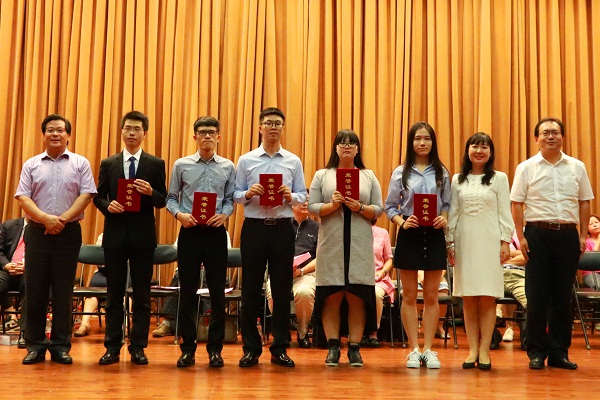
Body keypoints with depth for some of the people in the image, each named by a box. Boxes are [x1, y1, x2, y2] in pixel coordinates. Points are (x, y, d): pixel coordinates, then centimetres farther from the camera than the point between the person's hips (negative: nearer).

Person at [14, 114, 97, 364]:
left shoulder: (80, 163, 6)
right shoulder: (31, 165, 10)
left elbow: (86, 195, -3)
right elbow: (23, 198, 1)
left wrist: (63, 219, -14)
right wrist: (45, 218, -15)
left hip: (68, 232, -1)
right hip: (37, 232, 1)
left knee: (63, 292, 3)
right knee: (35, 290, 3)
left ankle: (61, 346, 11)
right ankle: (35, 346, 12)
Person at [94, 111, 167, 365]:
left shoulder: (156, 164, 4)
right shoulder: (108, 164, 9)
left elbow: (162, 201, 2)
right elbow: (98, 197, 8)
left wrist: (151, 192, -19)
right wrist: (108, 205, -13)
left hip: (143, 235, -1)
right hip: (115, 233, 1)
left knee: (142, 294, 4)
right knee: (114, 293, 7)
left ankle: (138, 347, 12)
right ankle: (112, 347, 14)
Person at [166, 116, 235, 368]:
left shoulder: (228, 167, 7)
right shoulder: (181, 165, 6)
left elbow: (230, 199, 7)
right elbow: (171, 198, 7)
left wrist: (224, 215, -13)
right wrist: (179, 214, -12)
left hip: (216, 233, 0)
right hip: (190, 232, 0)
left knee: (218, 292, 2)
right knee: (187, 291, 3)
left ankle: (215, 349, 12)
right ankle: (188, 348, 12)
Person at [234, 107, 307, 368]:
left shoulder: (293, 162, 8)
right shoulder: (246, 160, 6)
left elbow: (302, 196, 6)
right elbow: (235, 195, 4)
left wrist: (290, 196, -15)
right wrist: (248, 193, -16)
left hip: (283, 227, 1)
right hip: (254, 227, -1)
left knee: (282, 289, 5)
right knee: (251, 289, 3)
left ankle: (280, 348, 16)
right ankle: (251, 348, 13)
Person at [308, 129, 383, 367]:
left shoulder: (369, 176, 13)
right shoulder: (322, 175, 11)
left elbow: (378, 209, 7)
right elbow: (312, 208, 3)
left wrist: (360, 208, -11)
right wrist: (332, 205, -13)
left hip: (360, 245, 1)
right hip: (331, 243, 0)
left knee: (357, 296, -1)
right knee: (331, 296, -1)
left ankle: (354, 347, 6)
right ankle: (333, 347, 6)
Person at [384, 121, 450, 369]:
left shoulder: (442, 173, 7)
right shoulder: (400, 173, 3)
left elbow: (447, 204, 9)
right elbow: (390, 206, 4)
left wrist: (444, 218, -11)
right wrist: (402, 222, -13)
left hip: (434, 235, 1)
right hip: (409, 235, -1)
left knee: (431, 296, 5)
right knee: (409, 295, 3)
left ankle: (428, 349, 13)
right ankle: (414, 350, 11)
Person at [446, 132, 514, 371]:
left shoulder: (499, 179, 6)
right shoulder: (457, 180, 11)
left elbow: (505, 212, 3)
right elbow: (453, 213, 10)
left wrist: (505, 242, -4)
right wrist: (449, 242, 5)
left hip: (489, 241, -2)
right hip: (464, 241, 2)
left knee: (487, 297, -2)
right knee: (468, 298, 3)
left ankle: (484, 350, 4)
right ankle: (472, 349, 9)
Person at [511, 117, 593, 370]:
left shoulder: (577, 167, 9)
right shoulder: (527, 168, 3)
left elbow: (584, 202, 12)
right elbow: (517, 204, 0)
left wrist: (583, 234, 5)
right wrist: (521, 237, -7)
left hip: (567, 235, 2)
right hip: (538, 234, -2)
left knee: (563, 295, 7)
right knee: (537, 295, 0)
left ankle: (559, 352, 16)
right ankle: (536, 352, 10)